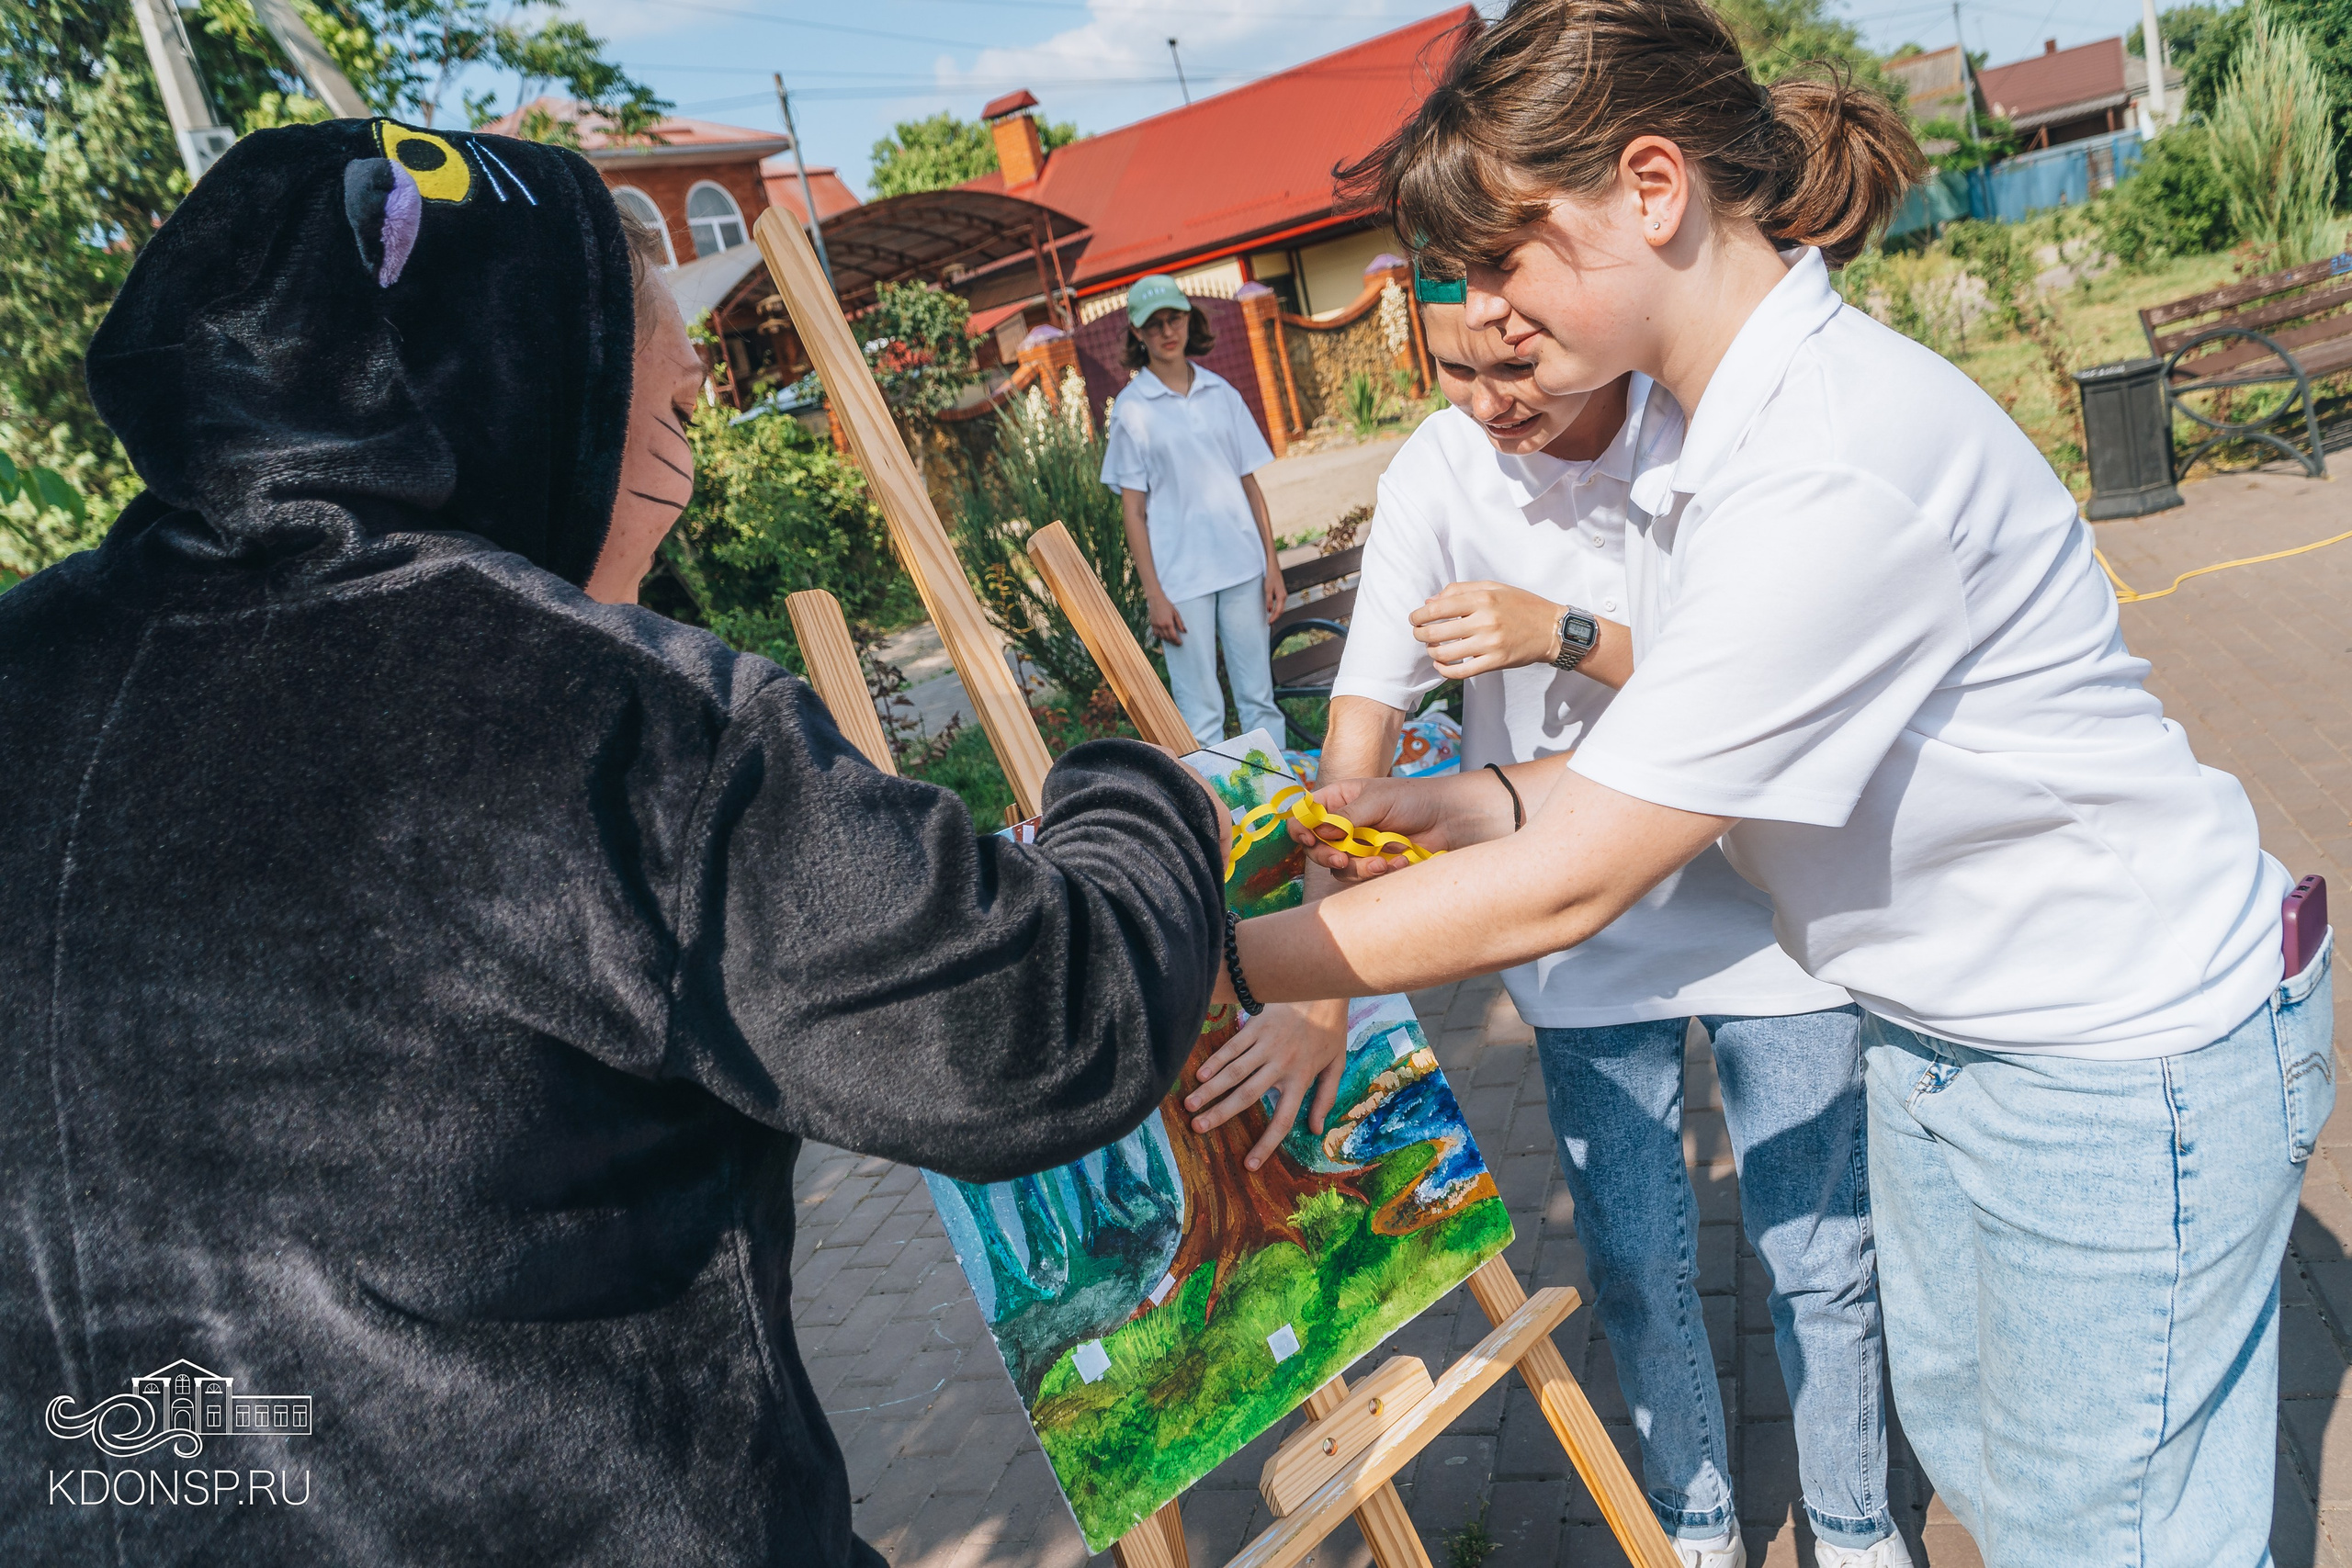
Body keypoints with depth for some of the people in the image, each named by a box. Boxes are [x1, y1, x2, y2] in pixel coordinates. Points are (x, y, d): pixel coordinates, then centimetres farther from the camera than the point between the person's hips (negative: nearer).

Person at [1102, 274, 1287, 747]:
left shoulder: (1222, 393, 9)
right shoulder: (1131, 407, 0)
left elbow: (1250, 485, 11)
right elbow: (1133, 509, -2)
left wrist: (1272, 564, 4)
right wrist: (1154, 595, -8)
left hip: (1243, 566, 3)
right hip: (1181, 576, -3)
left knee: (1260, 698, 9)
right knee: (1201, 716, 0)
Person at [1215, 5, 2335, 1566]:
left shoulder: (1838, 469, -32)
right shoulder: (1732, 424, -1)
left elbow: (1567, 886, -30)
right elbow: (1689, 762, 6)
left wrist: (1214, 964, -23)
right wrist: (1477, 802, -8)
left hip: (2126, 1052, -9)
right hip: (1941, 1017, 9)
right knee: (1962, 1430, 25)